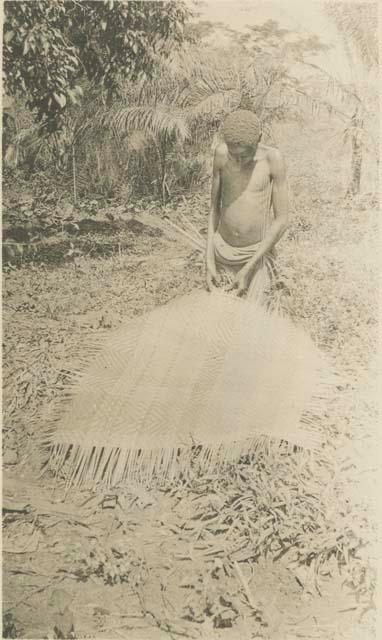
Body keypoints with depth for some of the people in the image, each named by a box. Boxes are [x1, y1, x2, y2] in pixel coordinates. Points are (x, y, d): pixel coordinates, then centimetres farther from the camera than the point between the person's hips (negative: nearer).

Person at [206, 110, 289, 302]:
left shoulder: (272, 158, -13)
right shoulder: (221, 153, -5)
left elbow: (281, 221, -12)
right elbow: (214, 208, 4)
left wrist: (248, 268, -15)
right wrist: (209, 261, -3)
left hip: (257, 254, -3)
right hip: (222, 252, 3)